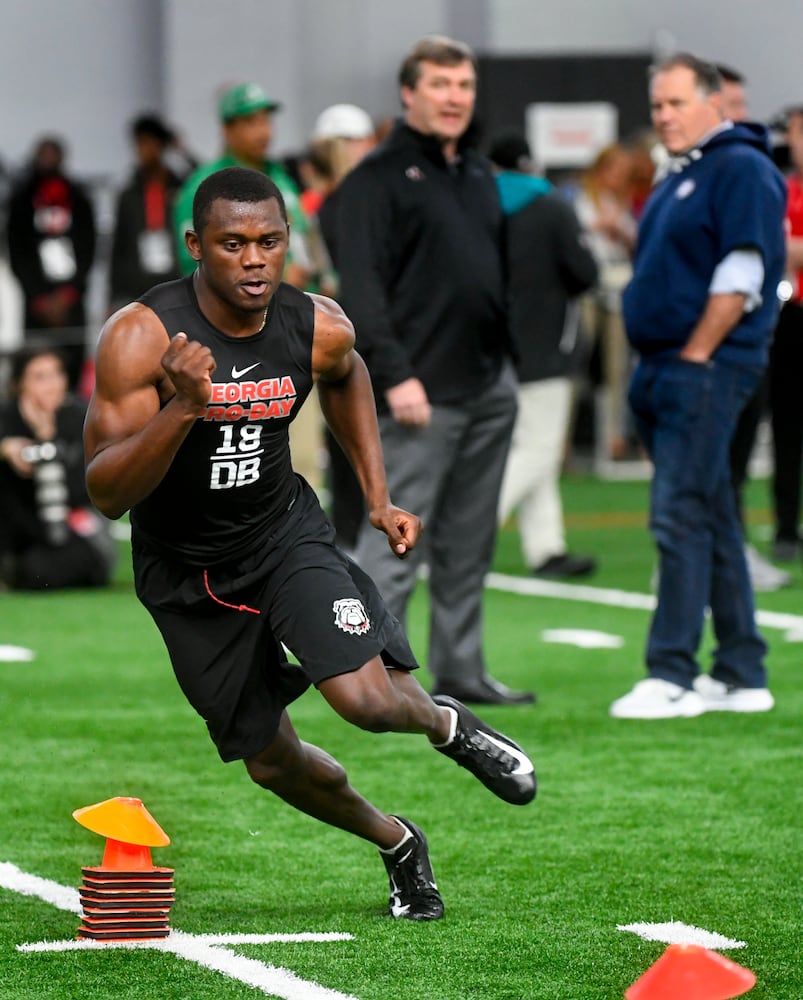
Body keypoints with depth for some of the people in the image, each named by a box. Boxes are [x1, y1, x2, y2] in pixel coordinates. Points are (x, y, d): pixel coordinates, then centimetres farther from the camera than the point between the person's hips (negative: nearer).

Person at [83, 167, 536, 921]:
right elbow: (106, 492, -29)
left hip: (284, 533, 1)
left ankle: (448, 725, 14)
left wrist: (378, 498, 9)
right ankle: (396, 844, 39)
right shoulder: (139, 337, -26)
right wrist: (182, 408, -43)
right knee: (271, 761, 9)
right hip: (187, 569, -1)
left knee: (369, 699, -23)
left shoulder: (319, 328, -14)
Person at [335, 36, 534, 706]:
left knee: (470, 543, 11)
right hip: (422, 393, -8)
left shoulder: (481, 175, 18)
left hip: (489, 387, 8)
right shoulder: (379, 178, -6)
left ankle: (461, 669, 17)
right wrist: (395, 374, -20)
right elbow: (362, 286, -13)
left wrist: (508, 359, 15)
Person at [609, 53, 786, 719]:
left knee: (681, 516, -12)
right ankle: (742, 675, 15)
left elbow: (741, 276, -17)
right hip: (665, 367, 10)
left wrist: (695, 355, -17)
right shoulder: (680, 178, 19)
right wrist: (655, 365, 14)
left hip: (707, 367, -10)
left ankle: (672, 676, -12)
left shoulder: (741, 169, -10)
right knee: (712, 521, 11)